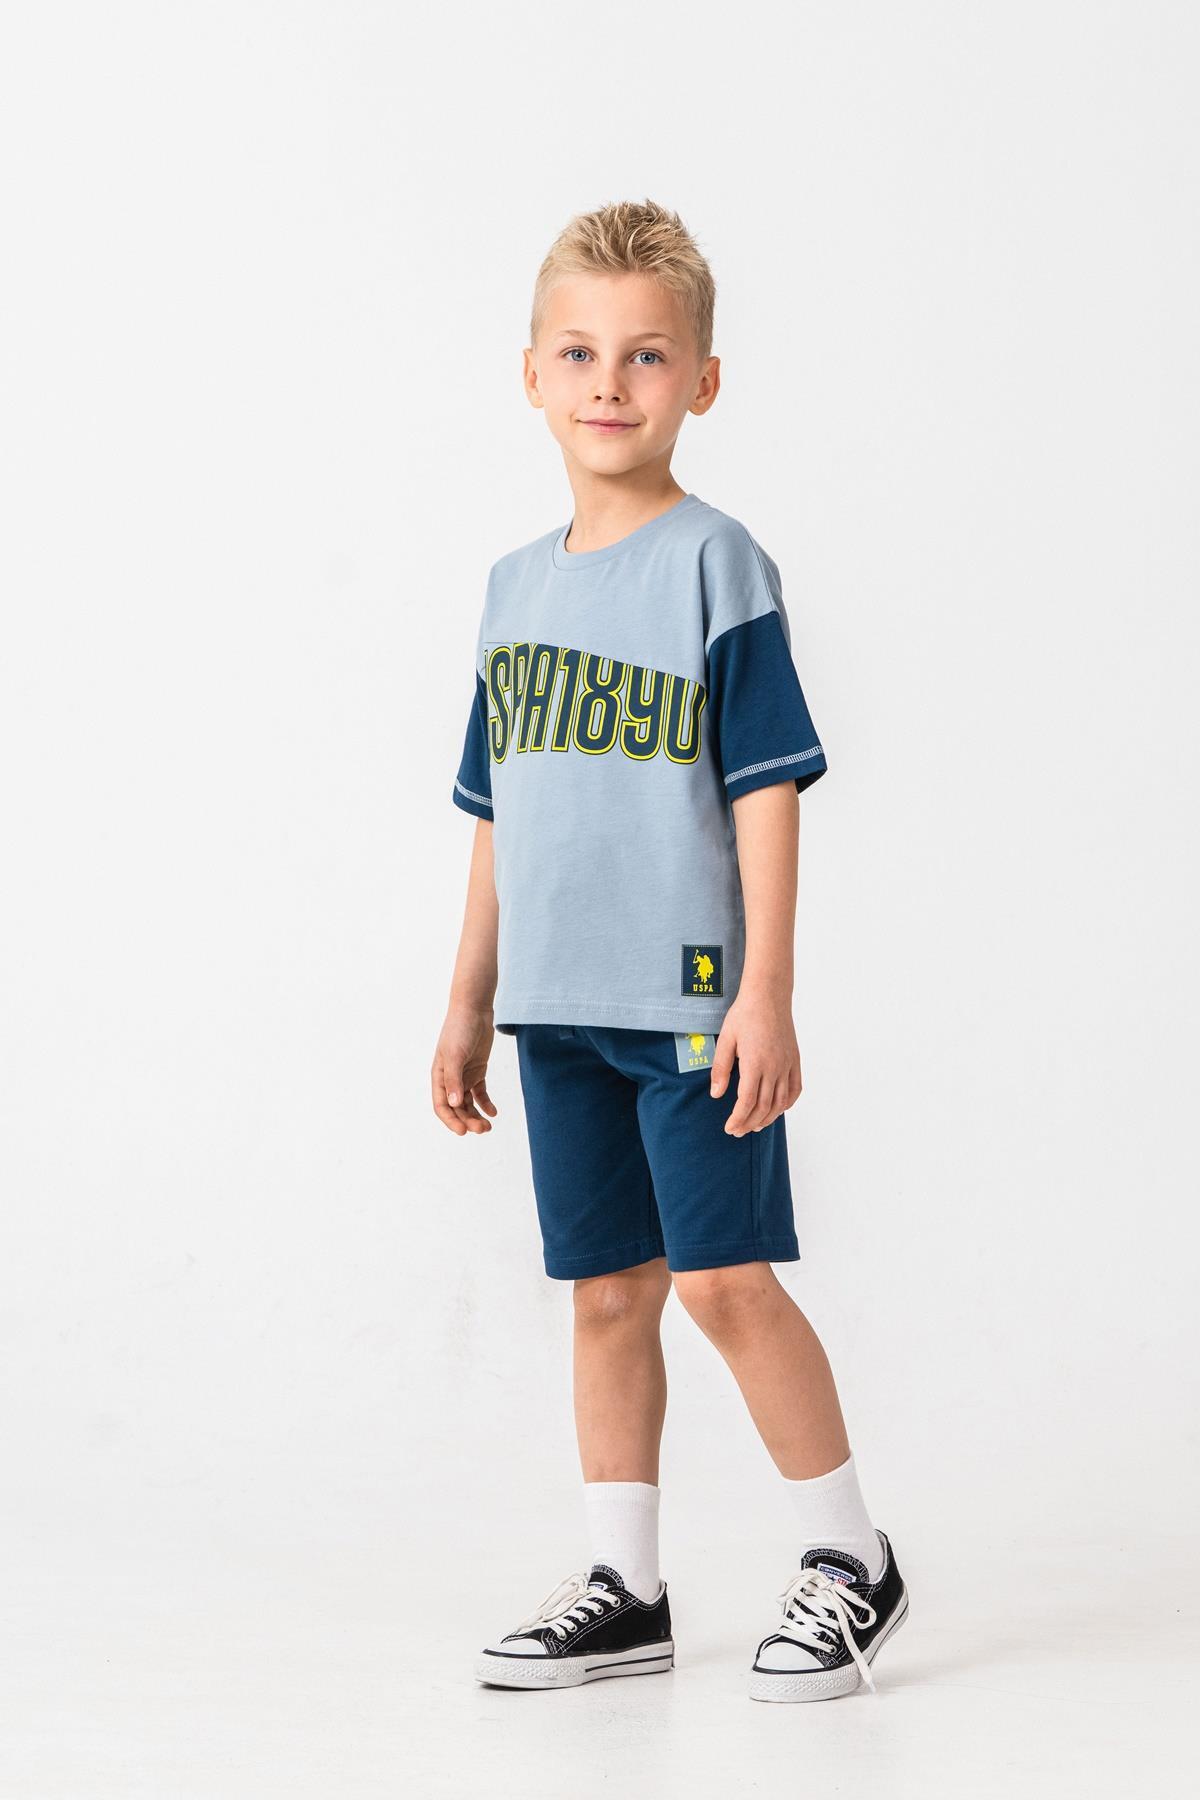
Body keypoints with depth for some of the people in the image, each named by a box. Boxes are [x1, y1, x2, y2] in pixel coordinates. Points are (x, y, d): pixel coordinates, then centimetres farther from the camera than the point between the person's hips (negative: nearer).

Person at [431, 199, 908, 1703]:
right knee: (607, 1287, 10)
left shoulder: (714, 562, -6)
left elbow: (766, 787, -10)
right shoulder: (516, 583, 12)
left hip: (690, 997, -6)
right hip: (560, 1007, 6)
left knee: (721, 1278, -6)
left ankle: (851, 1559, 9)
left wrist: (766, 987, -16)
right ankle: (623, 1591, 19)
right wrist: (469, 999, 16)